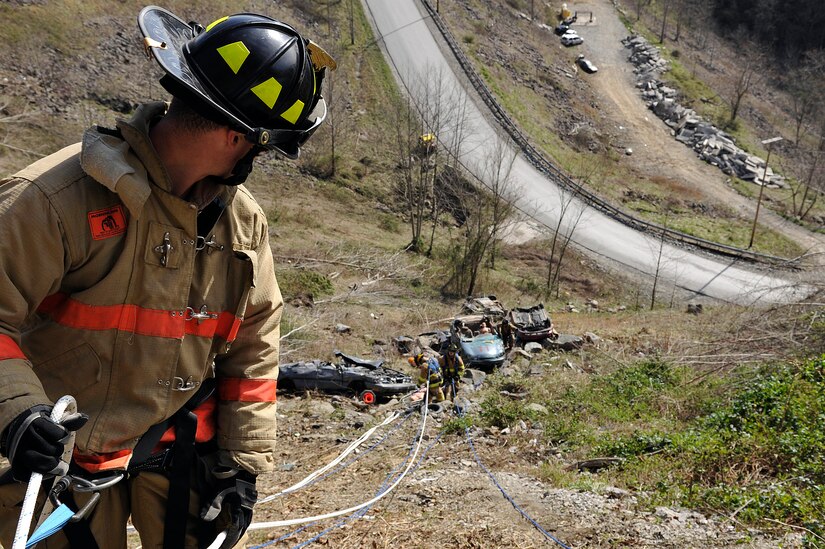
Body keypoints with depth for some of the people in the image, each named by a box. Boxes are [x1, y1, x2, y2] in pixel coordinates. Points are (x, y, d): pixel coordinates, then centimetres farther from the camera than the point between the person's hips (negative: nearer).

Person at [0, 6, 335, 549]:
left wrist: (243, 463, 3)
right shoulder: (58, 198, -21)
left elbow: (253, 346, 5)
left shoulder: (244, 218, -1)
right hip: (62, 460, -4)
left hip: (184, 452, 5)